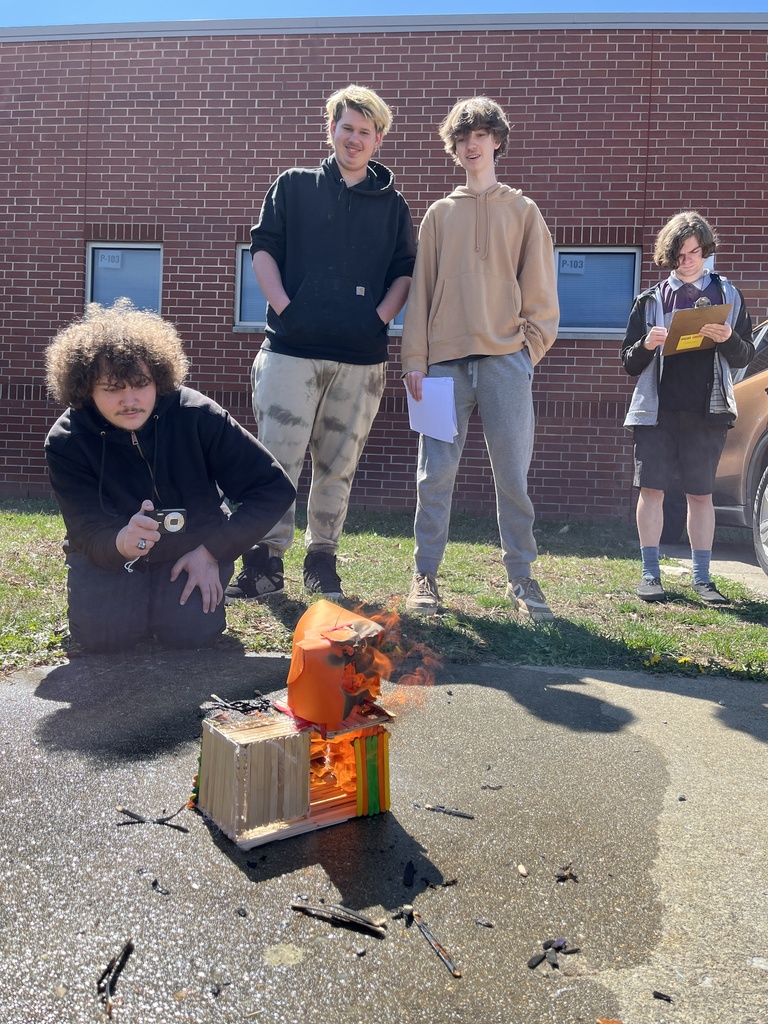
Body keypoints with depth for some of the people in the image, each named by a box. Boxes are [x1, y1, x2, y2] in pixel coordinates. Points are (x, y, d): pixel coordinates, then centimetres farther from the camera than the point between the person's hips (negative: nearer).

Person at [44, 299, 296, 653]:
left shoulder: (196, 415, -23)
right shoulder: (67, 442, -20)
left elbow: (274, 488, -19)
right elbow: (89, 534, -22)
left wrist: (213, 551, -22)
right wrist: (120, 543, -48)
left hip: (193, 547, 0)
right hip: (108, 550, 1)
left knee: (190, 630, -22)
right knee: (99, 633, -22)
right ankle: (135, 589, 11)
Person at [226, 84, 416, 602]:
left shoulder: (393, 204, 15)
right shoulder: (293, 186, 11)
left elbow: (405, 272, 14)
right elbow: (264, 248, 7)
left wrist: (380, 317, -2)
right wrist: (284, 307, -6)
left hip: (361, 358, 2)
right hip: (292, 348, -1)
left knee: (338, 466, 6)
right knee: (278, 458, -6)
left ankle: (323, 563, 18)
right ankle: (266, 563, 3)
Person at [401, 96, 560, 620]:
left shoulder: (523, 210, 14)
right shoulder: (440, 213, 17)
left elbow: (540, 289, 9)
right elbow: (421, 289, 11)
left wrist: (533, 343, -5)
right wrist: (415, 358, 2)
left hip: (506, 360, -1)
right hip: (446, 360, 1)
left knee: (513, 474, -1)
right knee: (436, 473, -1)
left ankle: (521, 577, 11)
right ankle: (426, 575, 10)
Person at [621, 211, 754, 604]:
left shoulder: (727, 295, 12)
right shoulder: (651, 299, 10)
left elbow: (745, 355, 10)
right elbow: (630, 363, 9)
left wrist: (728, 339, -12)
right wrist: (646, 345, -12)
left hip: (707, 409, 0)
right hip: (657, 409, 0)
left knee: (700, 494, 3)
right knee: (652, 489, -2)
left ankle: (701, 578, 10)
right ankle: (650, 574, 7)